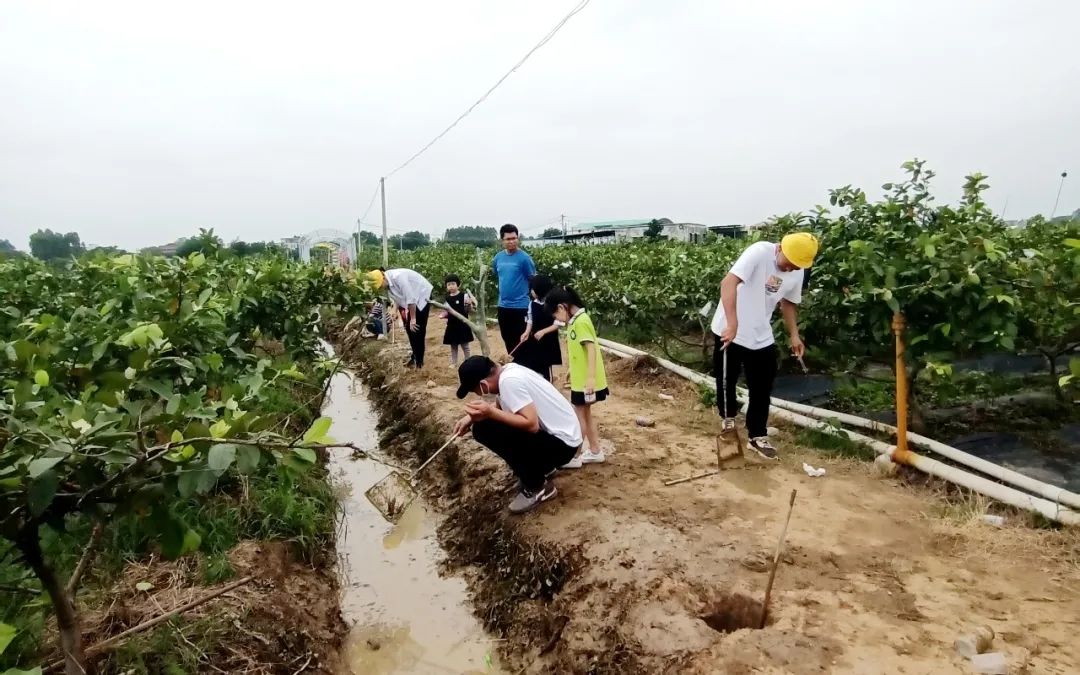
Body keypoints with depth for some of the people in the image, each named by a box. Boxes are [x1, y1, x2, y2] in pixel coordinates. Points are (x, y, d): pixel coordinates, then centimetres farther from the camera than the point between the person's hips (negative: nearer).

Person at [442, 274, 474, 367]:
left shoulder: (464, 296, -9)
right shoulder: (448, 298, 6)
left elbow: (467, 310, -7)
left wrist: (469, 305, -27)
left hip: (462, 324, -4)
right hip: (452, 325, 4)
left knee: (465, 345, 6)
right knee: (453, 346, 13)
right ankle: (453, 363, 23)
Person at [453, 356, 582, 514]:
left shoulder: (509, 381, -24)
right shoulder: (508, 371, 3)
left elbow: (532, 425, -29)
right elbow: (500, 406, 17)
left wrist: (490, 413, -28)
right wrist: (472, 416, 5)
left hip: (562, 443, -9)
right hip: (553, 433, 9)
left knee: (484, 429, -18)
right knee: (489, 422, 11)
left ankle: (537, 486, -5)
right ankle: (540, 466, 20)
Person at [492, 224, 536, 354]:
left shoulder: (524, 258, -12)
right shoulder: (498, 257, 4)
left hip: (520, 306, -6)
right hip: (503, 305, 6)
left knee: (520, 340, 2)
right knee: (507, 339, 16)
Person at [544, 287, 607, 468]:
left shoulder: (581, 321, -19)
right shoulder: (575, 320, 9)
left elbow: (591, 349, -24)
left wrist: (590, 378, -27)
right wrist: (573, 372, 22)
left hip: (586, 380, -9)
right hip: (580, 378, 9)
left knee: (579, 415, 1)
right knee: (585, 414, 17)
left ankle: (575, 456, 12)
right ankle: (595, 451, 27)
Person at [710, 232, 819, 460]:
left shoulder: (797, 273, -3)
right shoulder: (759, 252, -24)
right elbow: (728, 284, -36)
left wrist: (794, 335, 6)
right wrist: (732, 324, -44)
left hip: (761, 337, 5)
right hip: (729, 331, -5)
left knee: (762, 388, 7)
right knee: (726, 381, 13)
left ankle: (757, 436, 21)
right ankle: (728, 418, 38)